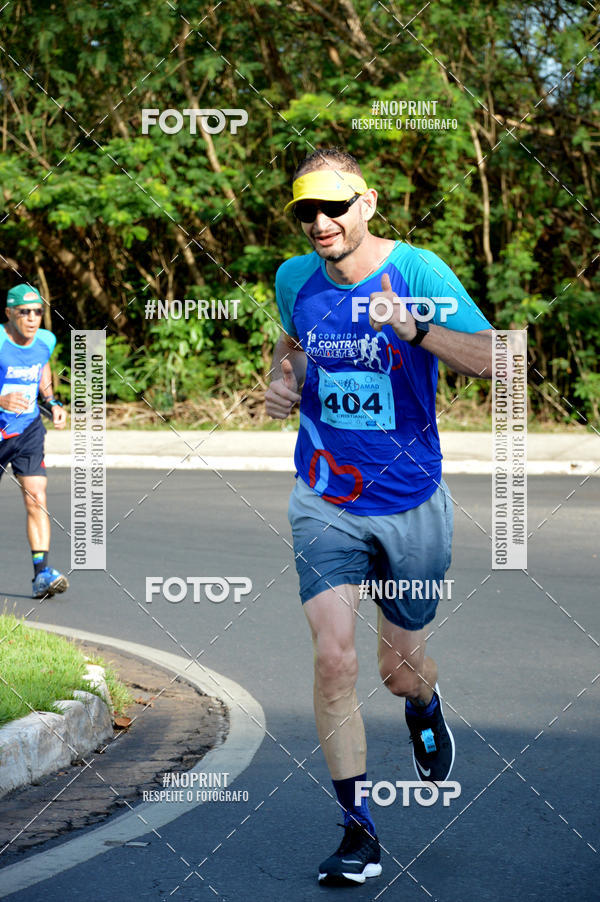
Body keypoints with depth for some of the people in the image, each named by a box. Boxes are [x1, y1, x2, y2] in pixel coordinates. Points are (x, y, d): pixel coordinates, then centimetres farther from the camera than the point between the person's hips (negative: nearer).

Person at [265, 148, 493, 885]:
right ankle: (358, 830, -4)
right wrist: (282, 379, 2)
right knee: (333, 658, -15)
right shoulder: (295, 279, -1)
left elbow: (490, 361, -23)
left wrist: (412, 327, -37)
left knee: (400, 669, 11)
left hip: (411, 504, -2)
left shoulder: (416, 271, -14)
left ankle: (424, 705, 51)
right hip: (326, 503, 2)